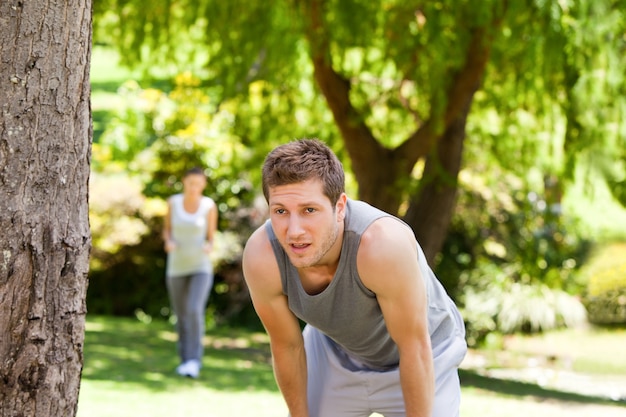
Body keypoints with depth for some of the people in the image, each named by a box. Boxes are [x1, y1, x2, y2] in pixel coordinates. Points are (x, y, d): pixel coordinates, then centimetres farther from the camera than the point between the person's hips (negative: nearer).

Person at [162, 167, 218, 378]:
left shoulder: (209, 206, -7)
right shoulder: (173, 202, -2)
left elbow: (211, 238, 0)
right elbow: (167, 229, 8)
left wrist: (208, 247, -23)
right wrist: (168, 242, -15)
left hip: (201, 267, -3)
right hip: (177, 266, 3)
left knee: (195, 311, -21)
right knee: (181, 316, 9)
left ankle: (194, 361, -19)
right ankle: (185, 359, 26)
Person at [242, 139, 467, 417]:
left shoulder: (383, 245, -41)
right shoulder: (261, 257, -30)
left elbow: (415, 348, -28)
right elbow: (287, 347, -13)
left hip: (418, 360, -3)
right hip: (337, 355, 3)